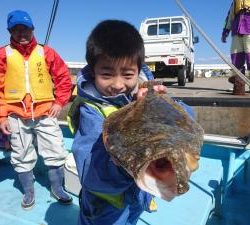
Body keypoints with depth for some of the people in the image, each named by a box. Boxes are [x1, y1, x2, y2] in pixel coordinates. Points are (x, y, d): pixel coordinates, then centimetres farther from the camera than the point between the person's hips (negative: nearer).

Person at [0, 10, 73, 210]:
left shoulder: (46, 52, 2)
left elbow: (63, 77, 6)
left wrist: (59, 102, -2)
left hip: (45, 113, 0)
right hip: (16, 116, 0)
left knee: (56, 153, 5)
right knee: (22, 158, 11)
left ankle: (57, 188, 26)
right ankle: (29, 192, 31)